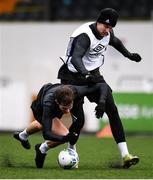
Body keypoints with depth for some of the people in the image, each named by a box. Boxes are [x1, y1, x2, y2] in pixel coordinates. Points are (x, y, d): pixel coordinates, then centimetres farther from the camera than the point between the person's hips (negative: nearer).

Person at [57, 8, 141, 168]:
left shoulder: (107, 32, -3)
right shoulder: (85, 35, -28)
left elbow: (115, 41, 23)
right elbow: (75, 58, -44)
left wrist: (129, 55, 34)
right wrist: (86, 74, -60)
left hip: (93, 75, 7)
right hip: (73, 77, -7)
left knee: (112, 110, -7)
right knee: (78, 118, -11)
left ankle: (124, 155, -11)